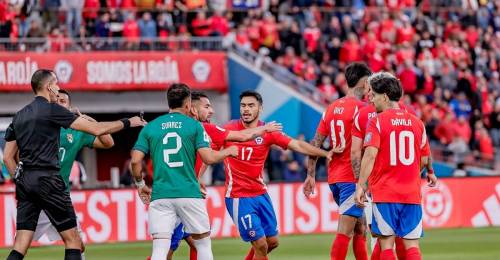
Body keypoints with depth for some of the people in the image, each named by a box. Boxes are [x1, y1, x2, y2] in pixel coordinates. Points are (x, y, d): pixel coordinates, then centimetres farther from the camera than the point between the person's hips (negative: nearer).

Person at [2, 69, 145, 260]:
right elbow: (96, 130, -6)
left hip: (24, 180, 7)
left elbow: (8, 157, 16)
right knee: (73, 240, 2)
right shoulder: (52, 110, -5)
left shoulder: (19, 116, 15)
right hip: (47, 178, -7)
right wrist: (127, 122, 5)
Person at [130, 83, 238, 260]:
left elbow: (136, 160, 1)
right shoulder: (194, 125, 2)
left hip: (160, 195, 1)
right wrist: (228, 151, 14)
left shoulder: (150, 128, 8)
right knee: (203, 243, 14)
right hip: (189, 194, -1)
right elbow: (208, 158, -5)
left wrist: (140, 184, 17)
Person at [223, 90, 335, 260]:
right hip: (238, 198, -4)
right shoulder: (228, 130, -6)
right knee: (260, 244, -8)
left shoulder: (267, 132, -1)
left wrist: (326, 153, -16)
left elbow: (298, 145, -6)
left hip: (260, 194, 4)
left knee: (272, 241, 10)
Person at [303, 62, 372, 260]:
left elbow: (315, 143, 10)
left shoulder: (331, 108, 12)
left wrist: (310, 175, 13)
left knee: (360, 229, 16)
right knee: (345, 232, -9)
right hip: (352, 178, -8)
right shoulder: (360, 108, -11)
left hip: (334, 177, 8)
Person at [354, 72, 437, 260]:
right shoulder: (416, 122, 9)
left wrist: (360, 185, -16)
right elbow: (423, 160, 15)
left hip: (384, 193, -4)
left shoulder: (377, 121, -4)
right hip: (412, 194, 4)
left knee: (386, 243, 0)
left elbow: (370, 155, -16)